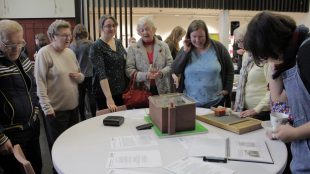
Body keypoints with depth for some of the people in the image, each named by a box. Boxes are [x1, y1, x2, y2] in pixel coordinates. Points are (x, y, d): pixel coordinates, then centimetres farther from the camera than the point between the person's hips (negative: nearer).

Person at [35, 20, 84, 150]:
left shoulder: (70, 52, 9)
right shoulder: (44, 53, -11)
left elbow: (81, 76, 18)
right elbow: (40, 82, -15)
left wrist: (80, 76, -6)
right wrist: (46, 107, -20)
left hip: (73, 106, 7)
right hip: (55, 109, -6)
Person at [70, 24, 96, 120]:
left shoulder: (72, 46, -3)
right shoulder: (90, 44, -11)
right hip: (89, 74, -2)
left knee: (80, 98, 10)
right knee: (91, 96, 6)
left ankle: (82, 118, 19)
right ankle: (94, 116, 11)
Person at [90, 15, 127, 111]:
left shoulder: (118, 42, 7)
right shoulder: (96, 47, -12)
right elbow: (101, 74, -22)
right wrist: (109, 98, -29)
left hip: (122, 91, 6)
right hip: (105, 93, -6)